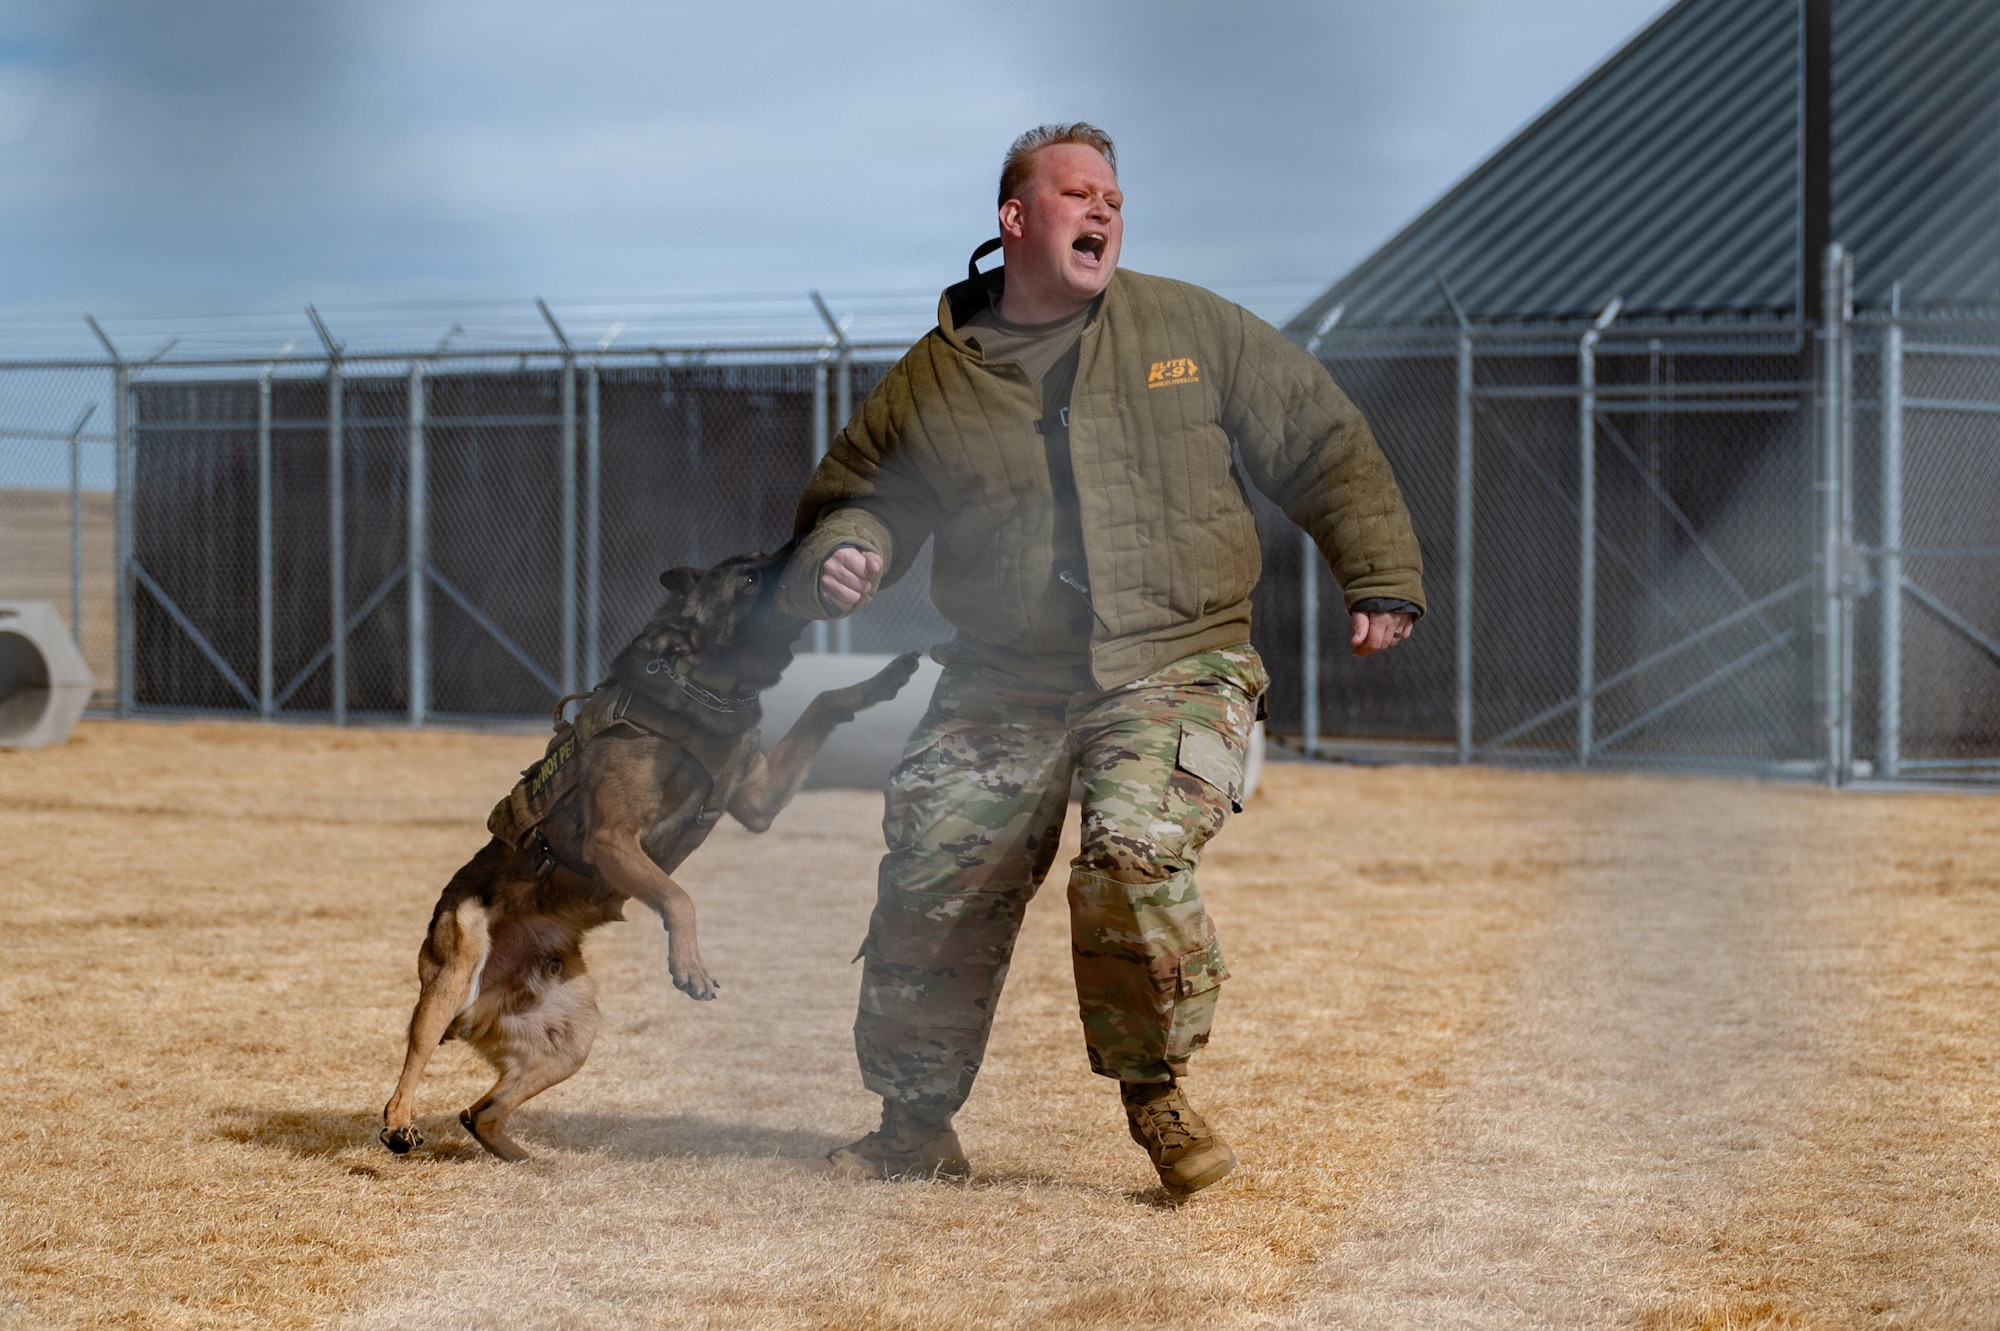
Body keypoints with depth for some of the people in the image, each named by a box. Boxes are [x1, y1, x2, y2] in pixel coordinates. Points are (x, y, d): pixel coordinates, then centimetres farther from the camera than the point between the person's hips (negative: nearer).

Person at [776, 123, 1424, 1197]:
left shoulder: (1192, 329, 7)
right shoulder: (932, 380, 8)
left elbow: (1325, 444, 12)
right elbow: (856, 494, 20)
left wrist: (1380, 581, 5)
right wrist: (839, 558, -3)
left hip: (1176, 669, -2)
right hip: (1002, 686, 2)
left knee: (1134, 855, -27)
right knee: (932, 892, -5)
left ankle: (1154, 1087, -4)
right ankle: (914, 1127, 16)